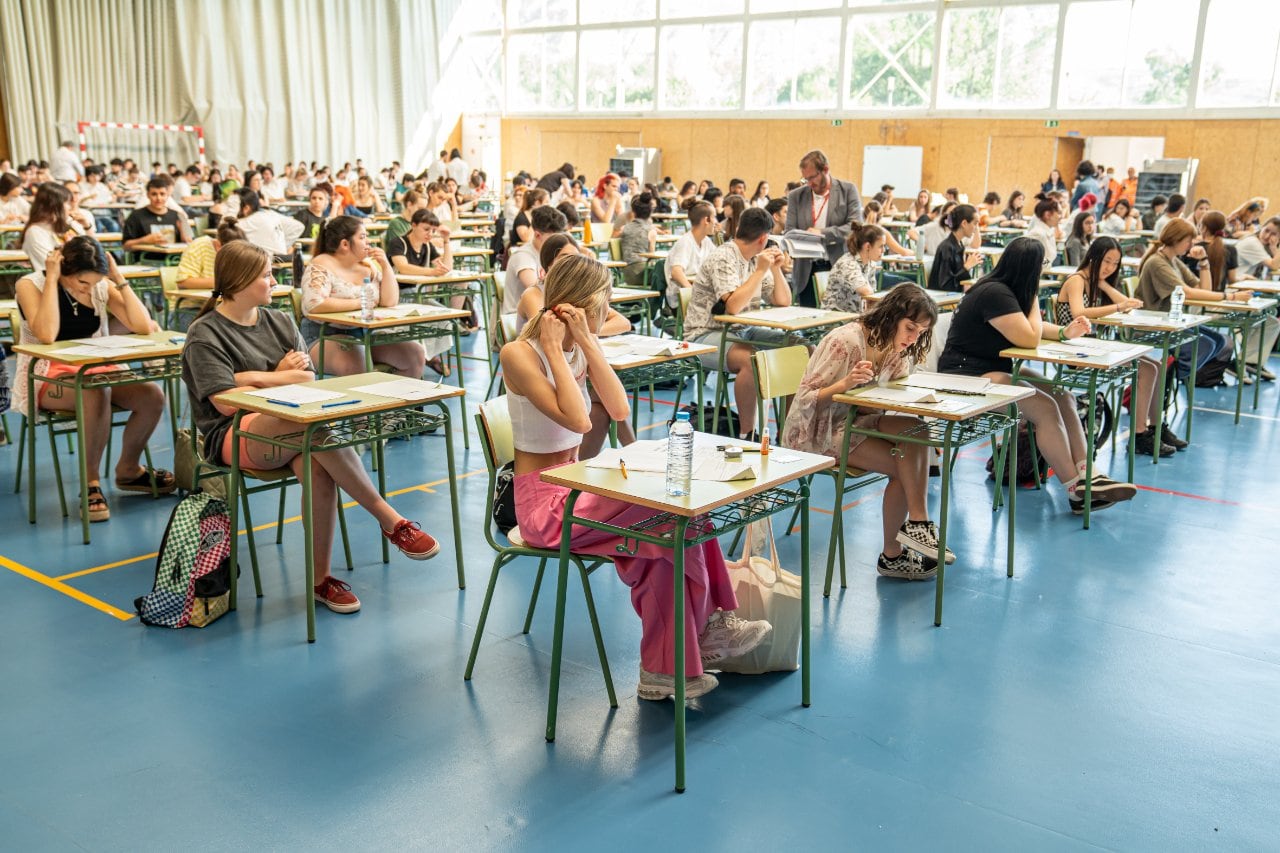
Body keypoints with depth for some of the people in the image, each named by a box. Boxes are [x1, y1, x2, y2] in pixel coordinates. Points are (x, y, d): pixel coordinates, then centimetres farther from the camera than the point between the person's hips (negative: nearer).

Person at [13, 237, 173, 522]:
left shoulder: (101, 286, 2)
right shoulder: (30, 284, -9)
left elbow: (143, 327, -9)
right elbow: (46, 334, -27)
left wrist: (118, 279, -12)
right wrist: (51, 278, -23)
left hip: (97, 370, 5)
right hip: (48, 378, -5)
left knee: (153, 395, -22)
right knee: (97, 393, -38)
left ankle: (128, 470, 3)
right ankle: (91, 482, -22)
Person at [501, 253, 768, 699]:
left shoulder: (582, 346, 6)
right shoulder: (519, 353, -15)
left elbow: (620, 410, -8)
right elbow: (578, 420, -26)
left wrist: (587, 343, -13)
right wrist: (555, 349, -21)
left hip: (575, 487, 7)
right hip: (541, 500, -7)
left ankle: (664, 669, -11)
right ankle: (704, 628, 2)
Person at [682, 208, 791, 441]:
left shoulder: (755, 259, 11)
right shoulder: (723, 258, -15)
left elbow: (783, 302, 13)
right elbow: (733, 306, -28)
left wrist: (776, 269, -2)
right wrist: (760, 271, -22)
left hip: (743, 332, 8)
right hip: (706, 335, -8)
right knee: (750, 359, -37)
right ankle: (746, 433, -25)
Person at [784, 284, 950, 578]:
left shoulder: (897, 348, 2)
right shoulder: (846, 341, -22)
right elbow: (806, 399, -20)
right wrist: (845, 383, -37)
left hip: (855, 420, 7)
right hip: (817, 431, -7)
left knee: (915, 430, -24)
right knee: (903, 466, -24)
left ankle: (916, 522, -17)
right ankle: (892, 553, -14)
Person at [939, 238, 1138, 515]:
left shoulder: (1006, 289, 10)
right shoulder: (995, 294, -21)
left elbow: (1029, 326, 23)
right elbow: (1030, 338, -20)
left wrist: (1064, 332, 6)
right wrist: (1034, 300, -5)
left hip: (996, 368, 11)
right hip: (967, 376, -11)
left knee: (1063, 396, -1)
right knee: (1045, 408, -22)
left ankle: (1086, 475, -7)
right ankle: (1077, 492, -15)